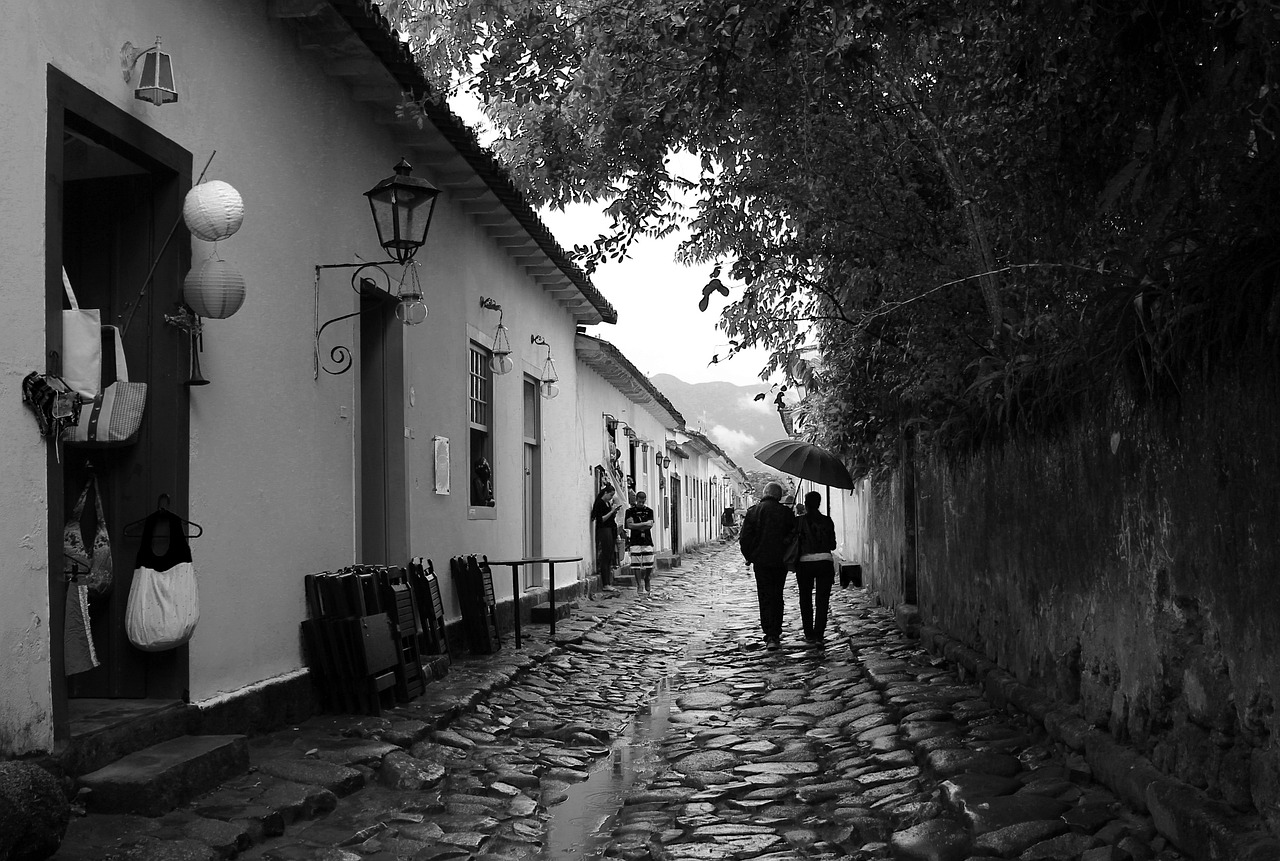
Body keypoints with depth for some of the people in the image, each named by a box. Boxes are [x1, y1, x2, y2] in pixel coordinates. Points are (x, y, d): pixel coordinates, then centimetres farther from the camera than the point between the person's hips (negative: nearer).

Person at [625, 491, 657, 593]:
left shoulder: (649, 511, 11)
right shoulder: (630, 511, 4)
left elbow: (650, 525, -1)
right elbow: (630, 525, -8)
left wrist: (637, 526, -7)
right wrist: (644, 524, -6)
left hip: (647, 541, 2)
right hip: (635, 541, -2)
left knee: (648, 563, -1)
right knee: (636, 564, -4)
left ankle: (647, 584, 16)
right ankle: (638, 584, 3)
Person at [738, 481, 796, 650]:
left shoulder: (753, 511, -3)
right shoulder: (786, 512, -3)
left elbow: (744, 537, -4)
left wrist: (749, 557, 8)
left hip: (761, 561, -1)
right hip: (780, 561, 1)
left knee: (765, 598, 2)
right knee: (777, 597, 14)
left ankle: (770, 636, -10)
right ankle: (776, 634, 17)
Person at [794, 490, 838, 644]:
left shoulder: (799, 521, -5)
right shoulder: (827, 521, 1)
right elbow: (833, 545, 5)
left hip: (805, 563, -1)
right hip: (825, 562, 1)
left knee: (806, 601, 13)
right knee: (822, 601, 5)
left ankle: (809, 634, 15)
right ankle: (818, 634, -2)